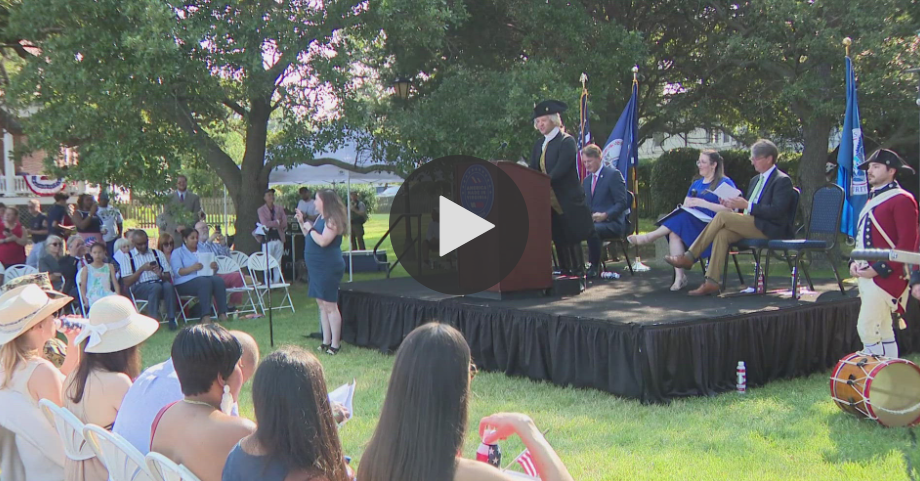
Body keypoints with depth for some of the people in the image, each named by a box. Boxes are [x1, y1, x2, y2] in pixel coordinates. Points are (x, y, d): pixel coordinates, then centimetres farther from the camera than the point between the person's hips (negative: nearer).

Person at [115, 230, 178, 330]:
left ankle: (171, 319, -33)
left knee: (168, 285, -34)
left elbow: (168, 278, 15)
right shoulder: (127, 257, 12)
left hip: (159, 283, 3)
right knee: (156, 287, -37)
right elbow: (127, 283, 2)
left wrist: (160, 275, -9)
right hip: (139, 287, -3)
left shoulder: (158, 253, 21)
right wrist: (142, 269, -7)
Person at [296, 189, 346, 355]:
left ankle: (335, 344, -2)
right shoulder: (320, 218, 14)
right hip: (317, 267, 10)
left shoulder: (332, 220, -15)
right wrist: (302, 222, 13)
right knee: (322, 304, 12)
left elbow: (323, 241, -26)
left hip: (328, 267, -10)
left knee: (330, 305, -7)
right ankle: (326, 341, 19)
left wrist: (310, 228, -14)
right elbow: (310, 237, 23)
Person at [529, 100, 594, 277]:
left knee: (571, 237, -3)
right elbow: (532, 170, 8)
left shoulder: (566, 141, -11)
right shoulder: (539, 144, 13)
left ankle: (577, 272, 3)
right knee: (559, 239, 10)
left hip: (567, 200, -7)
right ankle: (565, 273, 17)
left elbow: (560, 169, -21)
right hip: (549, 200, 7)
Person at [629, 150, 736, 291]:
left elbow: (728, 209, -8)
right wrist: (687, 206, -8)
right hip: (693, 225, 6)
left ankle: (650, 237, -21)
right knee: (674, 231, -29)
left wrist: (703, 203, -15)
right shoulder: (696, 184, 25)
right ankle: (680, 276, -35)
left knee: (682, 218, -33)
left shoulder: (725, 183, 4)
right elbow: (685, 207, 17)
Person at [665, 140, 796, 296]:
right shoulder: (756, 180, 24)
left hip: (770, 229, -8)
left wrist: (747, 205, -19)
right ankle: (712, 282, -29)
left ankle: (689, 257, -16)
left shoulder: (782, 180, -4)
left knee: (722, 216, -22)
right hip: (751, 225, 8)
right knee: (722, 234, -23)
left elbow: (777, 211, -16)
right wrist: (735, 205, 3)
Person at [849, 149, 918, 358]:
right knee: (883, 330, 12)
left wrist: (879, 268, -21)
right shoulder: (873, 199, 18)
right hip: (866, 275, 9)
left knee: (867, 327, -13)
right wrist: (855, 262, 6)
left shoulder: (902, 200, -11)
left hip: (885, 277, -9)